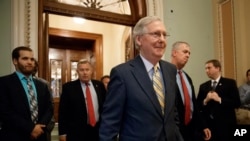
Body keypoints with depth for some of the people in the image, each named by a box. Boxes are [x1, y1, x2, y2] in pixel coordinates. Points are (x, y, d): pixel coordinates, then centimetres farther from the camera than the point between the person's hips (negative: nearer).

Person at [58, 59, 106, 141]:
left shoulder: (99, 85, 5)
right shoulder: (68, 87, -4)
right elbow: (63, 111, -4)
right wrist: (63, 133, -7)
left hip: (98, 130, 3)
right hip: (76, 132, -3)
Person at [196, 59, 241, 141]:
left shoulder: (230, 83, 2)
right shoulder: (203, 86, 11)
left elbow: (236, 103, -6)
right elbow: (198, 106, 8)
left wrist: (219, 99, -16)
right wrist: (205, 101, -11)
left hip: (224, 125, -2)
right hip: (208, 124, 3)